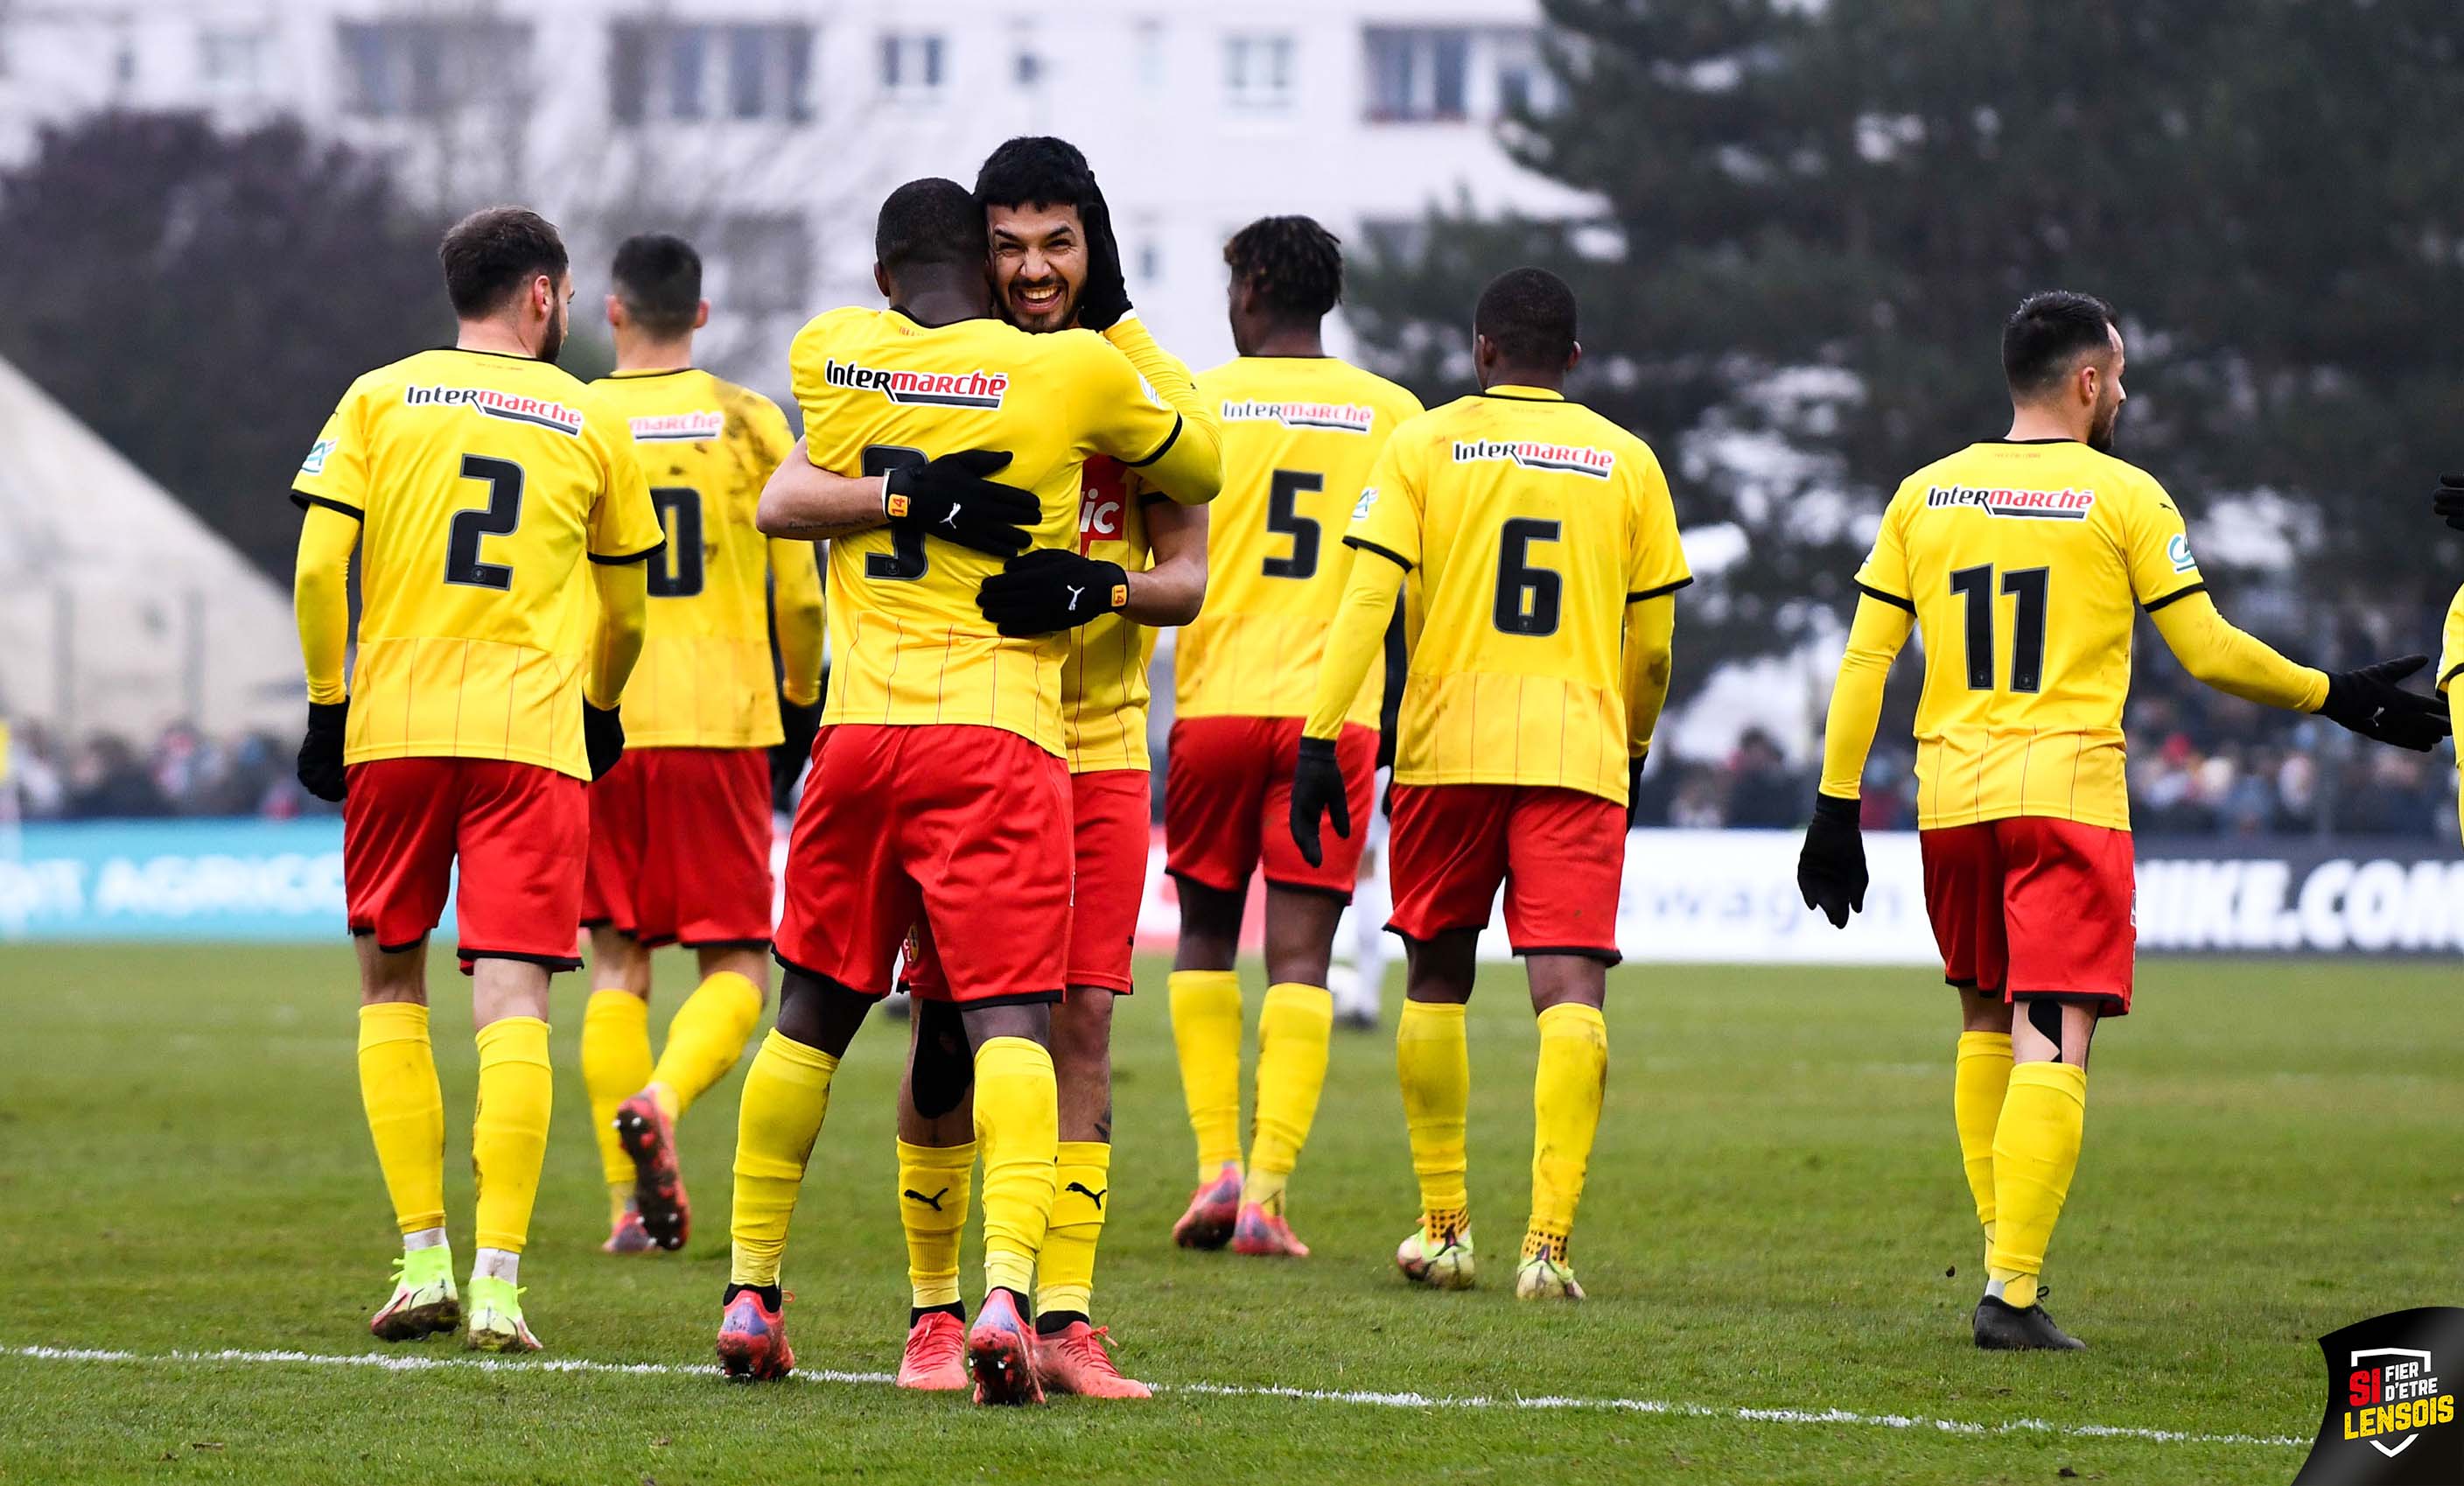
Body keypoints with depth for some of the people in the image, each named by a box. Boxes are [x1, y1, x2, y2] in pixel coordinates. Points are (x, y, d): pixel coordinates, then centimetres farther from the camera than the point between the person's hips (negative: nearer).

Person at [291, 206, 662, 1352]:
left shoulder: (380, 399, 7)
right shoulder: (591, 423, 10)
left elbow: (320, 565, -3)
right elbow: (624, 609, 21)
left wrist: (327, 703, 7)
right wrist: (600, 711, 37)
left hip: (395, 727, 0)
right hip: (533, 738, 0)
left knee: (390, 980, 15)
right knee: (510, 999, -4)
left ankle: (422, 1257, 9)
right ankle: (499, 1279, -14)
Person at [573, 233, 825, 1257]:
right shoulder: (749, 423, 2)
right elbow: (798, 592, 5)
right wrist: (802, 701, 20)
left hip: (601, 724, 1)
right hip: (721, 720, -1)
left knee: (617, 960, 9)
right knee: (737, 965, 5)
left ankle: (630, 1205, 5)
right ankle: (661, 1098, -24)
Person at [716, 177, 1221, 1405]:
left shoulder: (831, 357, 6)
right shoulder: (1073, 371, 0)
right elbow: (1197, 474, 17)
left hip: (860, 730, 3)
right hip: (998, 743, -3)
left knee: (814, 1013, 16)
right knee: (1008, 1019, -9)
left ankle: (750, 1292, 22)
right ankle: (1007, 1287, -28)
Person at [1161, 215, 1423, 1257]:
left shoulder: (1197, 400, 2)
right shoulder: (1394, 414, 7)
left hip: (1216, 701, 0)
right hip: (1334, 708, 0)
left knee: (1206, 934, 15)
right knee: (1300, 956, 0)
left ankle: (1216, 1166, 3)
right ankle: (1267, 1191, -9)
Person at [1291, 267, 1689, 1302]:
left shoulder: (1426, 446, 4)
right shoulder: (1625, 461, 9)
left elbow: (1367, 598, -6)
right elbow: (1653, 643, 12)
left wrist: (1322, 740, -6)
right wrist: (1634, 746, 29)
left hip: (1448, 748, 0)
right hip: (1578, 750, 0)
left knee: (1436, 981, 16)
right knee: (1569, 992, -6)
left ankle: (1444, 1227, 21)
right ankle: (1549, 1240, -19)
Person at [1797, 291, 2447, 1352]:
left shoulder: (1925, 495, 8)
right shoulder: (2124, 497, -3)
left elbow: (1865, 658, 7)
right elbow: (2207, 650, -1)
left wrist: (1836, 809, 11)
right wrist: (2334, 698, 13)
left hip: (1950, 794, 4)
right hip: (2067, 790, -4)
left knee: (1987, 1019, 22)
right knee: (2052, 1046, -7)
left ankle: (2000, 1250, 22)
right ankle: (2011, 1290, -16)